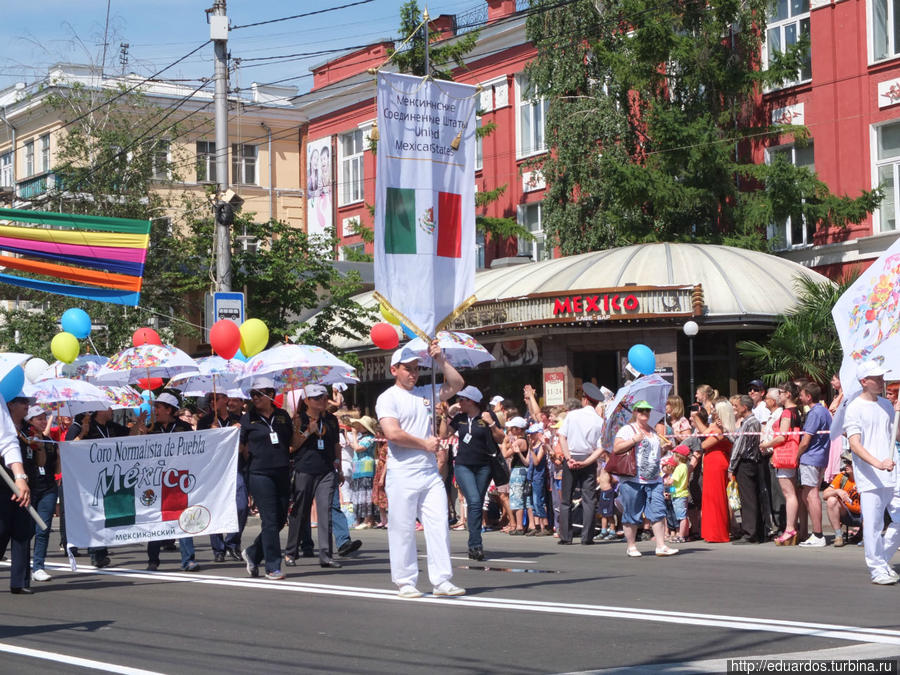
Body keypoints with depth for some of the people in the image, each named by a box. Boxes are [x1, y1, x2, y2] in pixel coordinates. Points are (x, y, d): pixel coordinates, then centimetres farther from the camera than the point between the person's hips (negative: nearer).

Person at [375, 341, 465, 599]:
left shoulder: (426, 393, 15)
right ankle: (406, 582, 7)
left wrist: (440, 360, 4)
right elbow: (393, 433, -15)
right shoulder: (388, 398, -3)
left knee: (439, 525, 0)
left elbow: (456, 384, 15)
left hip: (430, 473, 5)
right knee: (402, 529, 0)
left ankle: (442, 580, 2)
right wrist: (425, 444, -8)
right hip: (402, 475, -5)